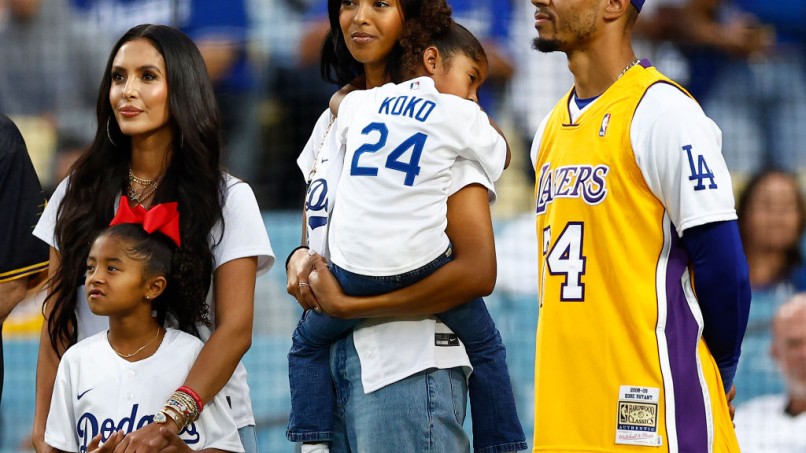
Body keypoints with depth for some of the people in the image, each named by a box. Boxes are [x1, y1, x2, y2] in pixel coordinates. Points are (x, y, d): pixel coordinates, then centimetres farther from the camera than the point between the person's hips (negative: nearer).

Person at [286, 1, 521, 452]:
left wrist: (348, 305, -15)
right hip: (331, 360, 7)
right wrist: (300, 260, -1)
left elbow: (477, 272, -16)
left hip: (410, 366, -7)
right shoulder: (332, 122, 15)